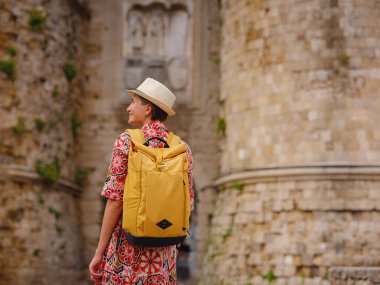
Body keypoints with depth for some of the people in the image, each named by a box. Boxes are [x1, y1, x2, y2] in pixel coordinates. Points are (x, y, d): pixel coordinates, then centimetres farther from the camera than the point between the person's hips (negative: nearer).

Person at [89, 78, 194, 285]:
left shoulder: (127, 141, -7)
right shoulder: (181, 147, 5)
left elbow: (116, 200, -11)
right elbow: (187, 203, 7)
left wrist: (99, 252, -6)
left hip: (128, 245, -4)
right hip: (164, 252, 4)